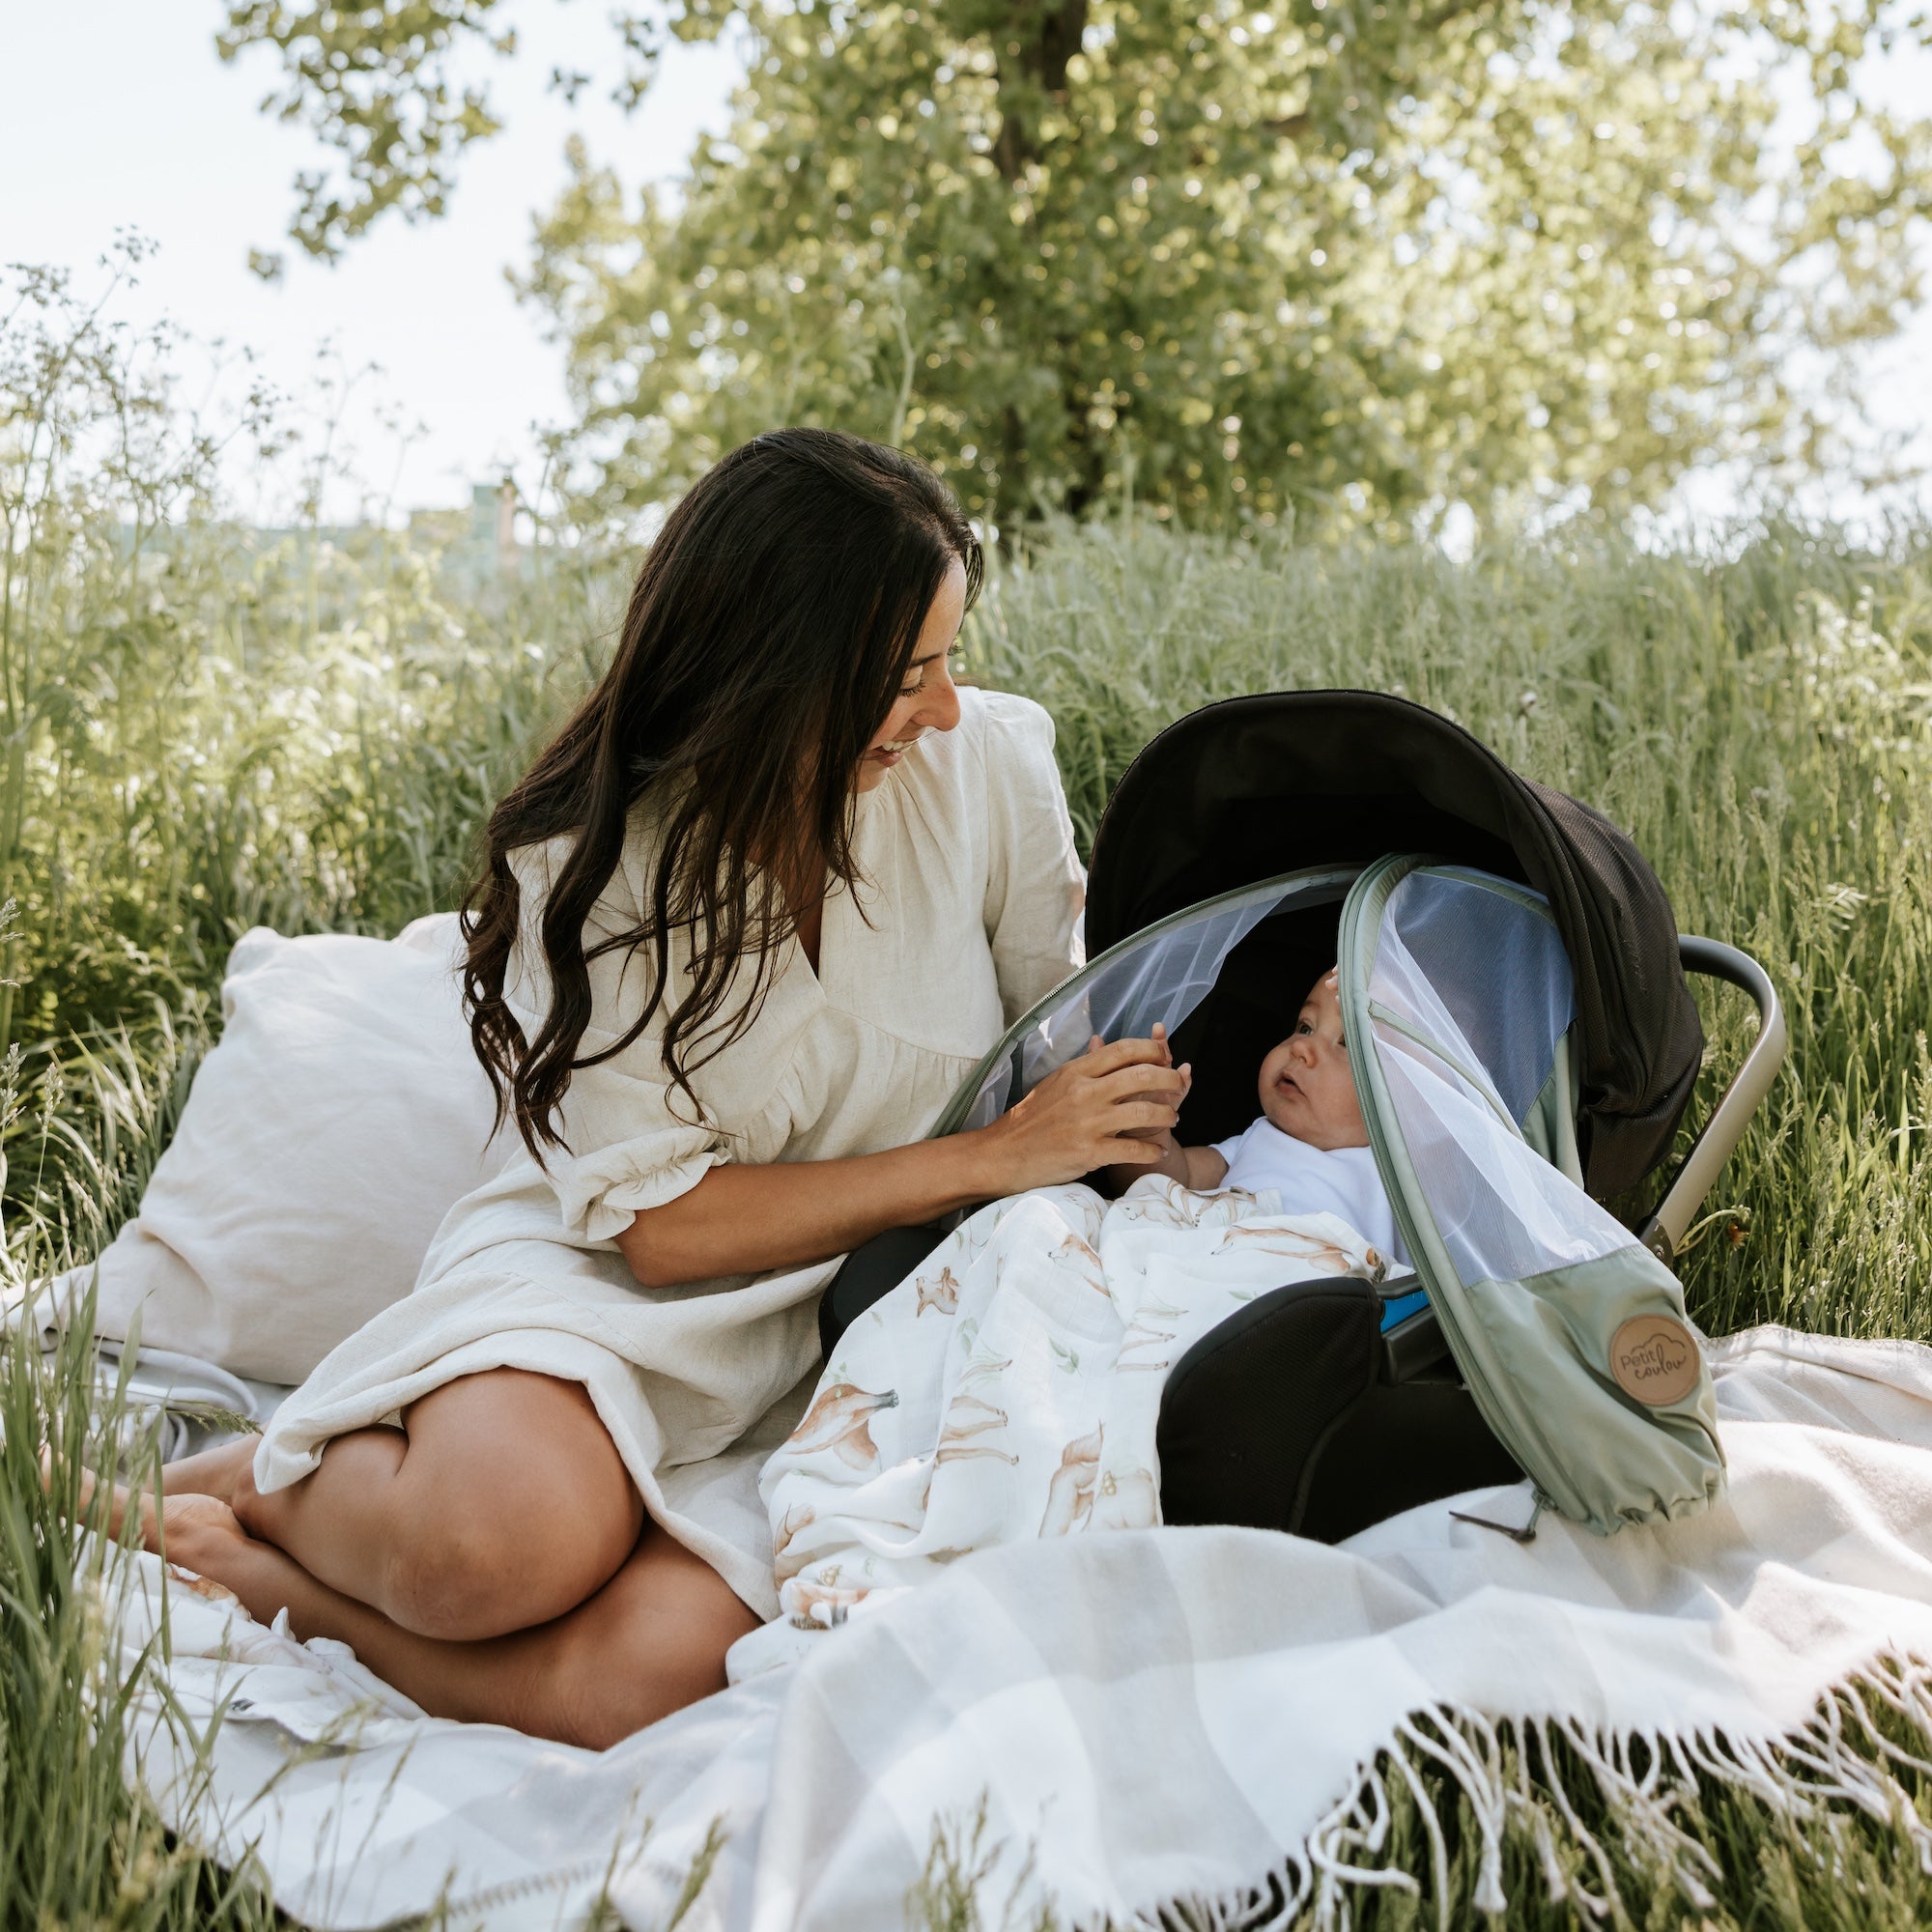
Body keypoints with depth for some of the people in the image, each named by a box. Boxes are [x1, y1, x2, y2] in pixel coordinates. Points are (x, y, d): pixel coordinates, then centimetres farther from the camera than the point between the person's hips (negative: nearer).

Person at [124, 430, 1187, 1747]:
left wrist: (1131, 1117, -10)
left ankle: (269, 1575, -2)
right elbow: (663, 1221, -14)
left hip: (841, 1338, 2)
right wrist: (993, 1156, -18)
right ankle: (276, 1479, -1)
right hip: (606, 1291, -2)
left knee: (637, 1675, -27)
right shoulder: (595, 861, -13)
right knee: (512, 1537, -36)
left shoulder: (991, 764, -5)